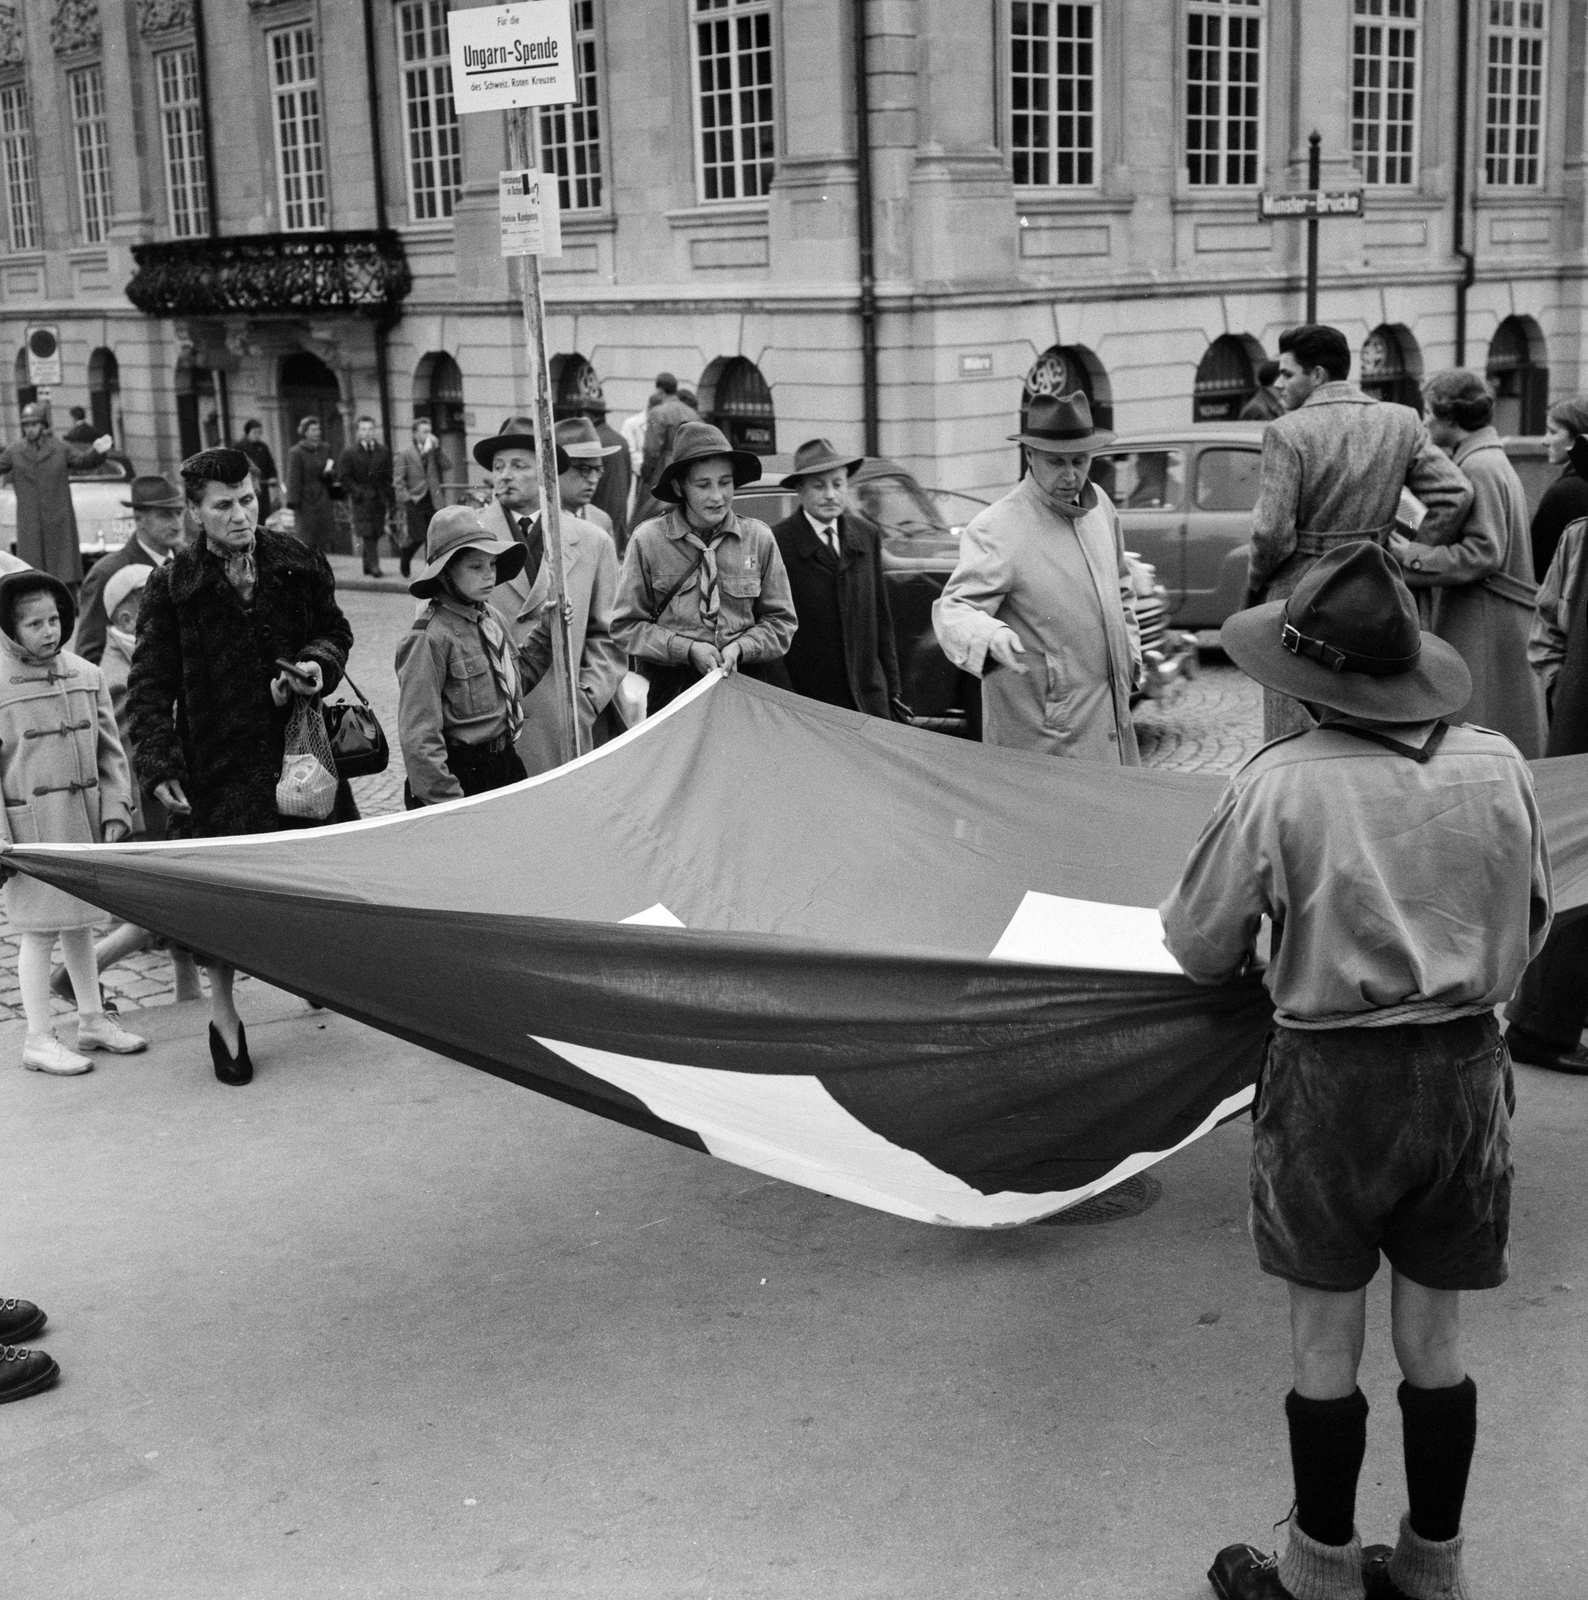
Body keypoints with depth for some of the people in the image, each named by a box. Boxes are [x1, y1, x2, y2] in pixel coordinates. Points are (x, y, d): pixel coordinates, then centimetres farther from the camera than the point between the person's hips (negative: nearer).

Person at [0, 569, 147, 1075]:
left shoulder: (86, 676, 4)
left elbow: (109, 751, 10)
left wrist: (115, 812, 2)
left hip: (86, 824, 5)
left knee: (80, 921, 17)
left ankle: (92, 1019, 30)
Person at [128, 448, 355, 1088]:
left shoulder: (298, 563, 3)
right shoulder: (171, 586, -4)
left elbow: (334, 630, 16)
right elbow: (151, 685, -4)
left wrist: (319, 665, -7)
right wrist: (159, 764, -15)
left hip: (299, 745, 3)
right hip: (218, 761, -2)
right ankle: (222, 1012, 22)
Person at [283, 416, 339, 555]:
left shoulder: (325, 448, 10)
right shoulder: (296, 453, -7)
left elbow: (333, 475, 16)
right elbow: (293, 479, -10)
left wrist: (329, 472, -8)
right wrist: (293, 503, -16)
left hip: (323, 501, 5)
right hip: (305, 502, -5)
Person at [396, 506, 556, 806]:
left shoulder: (492, 618, 6)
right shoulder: (430, 638, -18)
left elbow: (517, 679, 22)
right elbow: (418, 736, -19)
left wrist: (545, 629, 11)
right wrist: (447, 803, -21)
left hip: (506, 767, 8)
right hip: (460, 777, -8)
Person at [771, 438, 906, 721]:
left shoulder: (867, 538, 12)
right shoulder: (777, 543, -5)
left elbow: (881, 619, 16)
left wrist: (892, 688, 13)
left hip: (868, 697, 4)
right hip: (804, 698, -4)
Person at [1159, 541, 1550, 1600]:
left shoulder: (1280, 785, -17)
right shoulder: (1498, 767, -6)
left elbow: (1200, 946, -5)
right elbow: (1530, 926, 8)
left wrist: (1255, 968, 17)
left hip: (1332, 1075, -3)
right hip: (1467, 1068, 4)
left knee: (1326, 1340, 12)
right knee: (1433, 1335, 17)